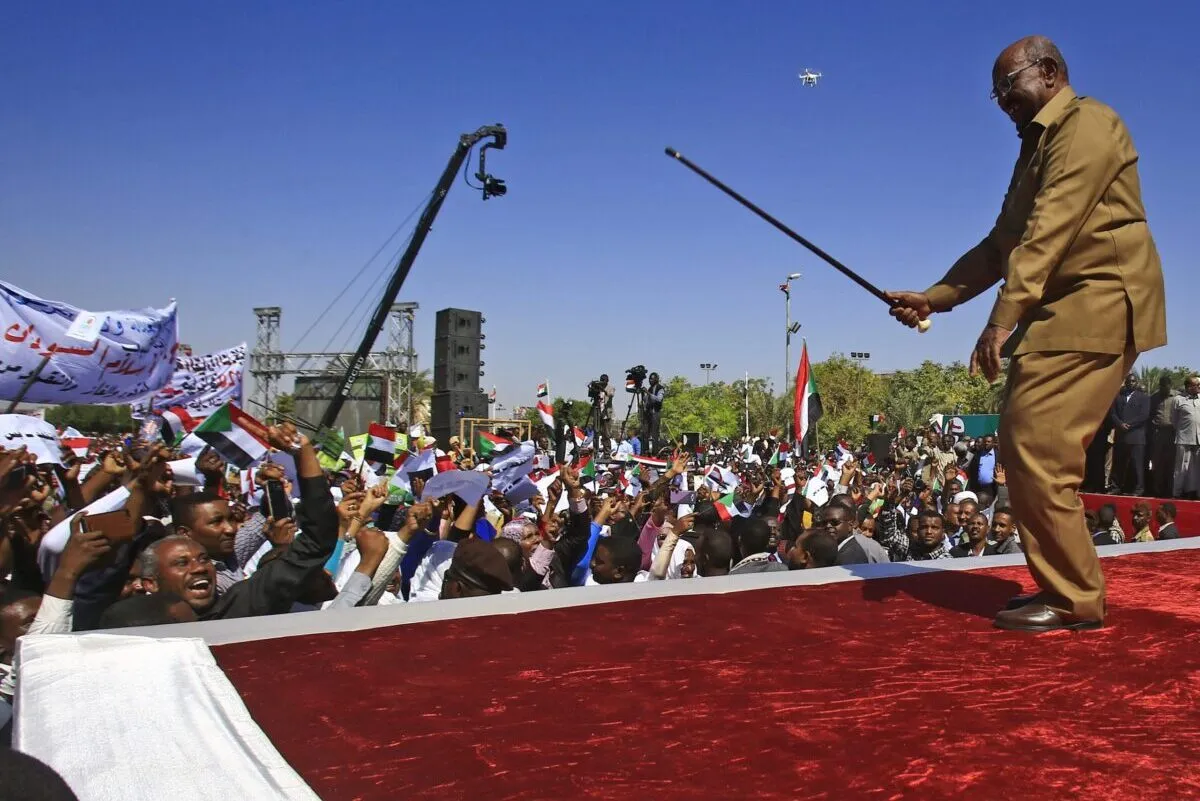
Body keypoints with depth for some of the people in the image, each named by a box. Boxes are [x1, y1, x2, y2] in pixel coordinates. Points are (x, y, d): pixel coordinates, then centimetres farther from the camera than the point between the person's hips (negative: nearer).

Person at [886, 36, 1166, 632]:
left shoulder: (1086, 123, -7)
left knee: (1036, 447, -14)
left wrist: (1001, 320, -26)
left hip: (1097, 304, -10)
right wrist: (933, 298, 11)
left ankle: (1075, 600, -3)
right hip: (1060, 309, 10)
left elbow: (1049, 232, -20)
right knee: (1025, 445, 8)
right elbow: (1002, 244, 21)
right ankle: (1062, 587, 17)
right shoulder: (1039, 146, 24)